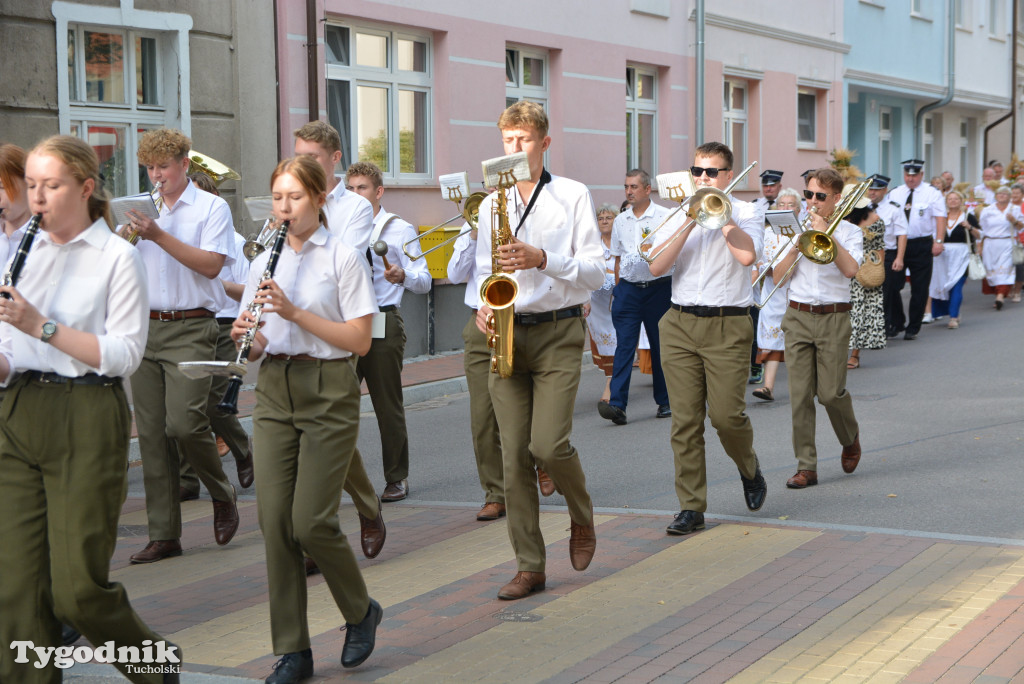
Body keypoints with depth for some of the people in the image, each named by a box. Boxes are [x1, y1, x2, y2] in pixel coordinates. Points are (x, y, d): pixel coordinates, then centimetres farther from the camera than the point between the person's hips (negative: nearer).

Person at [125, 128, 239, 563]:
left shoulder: (211, 208, 1)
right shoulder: (144, 210, 18)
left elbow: (211, 265, -12)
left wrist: (159, 236, -17)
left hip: (189, 330, -5)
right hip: (145, 329, 5)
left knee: (184, 422, -17)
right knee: (151, 432, 2)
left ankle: (222, 495, 11)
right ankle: (164, 534, 7)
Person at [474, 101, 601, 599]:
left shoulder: (572, 196, 1)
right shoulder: (492, 204, 13)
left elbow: (595, 272, -4)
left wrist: (542, 258, -18)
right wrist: (484, 304, -1)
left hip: (558, 333, -4)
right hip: (507, 333, 4)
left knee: (548, 444, -16)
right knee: (514, 453, -1)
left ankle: (582, 516, 16)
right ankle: (529, 566, 7)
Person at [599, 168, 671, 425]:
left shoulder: (664, 216, -2)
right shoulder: (620, 221, 12)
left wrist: (652, 250, -24)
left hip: (658, 288, -3)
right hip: (628, 289, 3)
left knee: (660, 346, 6)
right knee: (624, 345, -8)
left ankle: (665, 402, 19)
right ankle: (617, 404, -16)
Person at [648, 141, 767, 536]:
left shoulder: (746, 212, 4)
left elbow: (747, 255, -17)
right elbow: (656, 267, 0)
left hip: (727, 327, -3)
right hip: (680, 325, 3)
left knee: (727, 415, -8)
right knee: (685, 420, 0)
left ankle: (749, 468, 25)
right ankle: (691, 507, 6)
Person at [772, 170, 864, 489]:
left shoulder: (849, 232, 3)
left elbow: (850, 269, -16)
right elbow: (779, 274, 3)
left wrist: (827, 233, -16)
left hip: (833, 318, -2)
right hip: (798, 316, 2)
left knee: (830, 393, -4)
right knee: (800, 394, -2)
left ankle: (850, 437, 28)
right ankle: (806, 466, 3)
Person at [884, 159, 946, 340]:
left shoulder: (932, 194, 0)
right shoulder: (894, 194, 10)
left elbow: (940, 218, -5)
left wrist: (938, 241, -16)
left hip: (921, 245, -2)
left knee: (919, 288, 3)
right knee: (891, 285, -4)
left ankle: (913, 327, 13)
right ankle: (896, 323, 12)